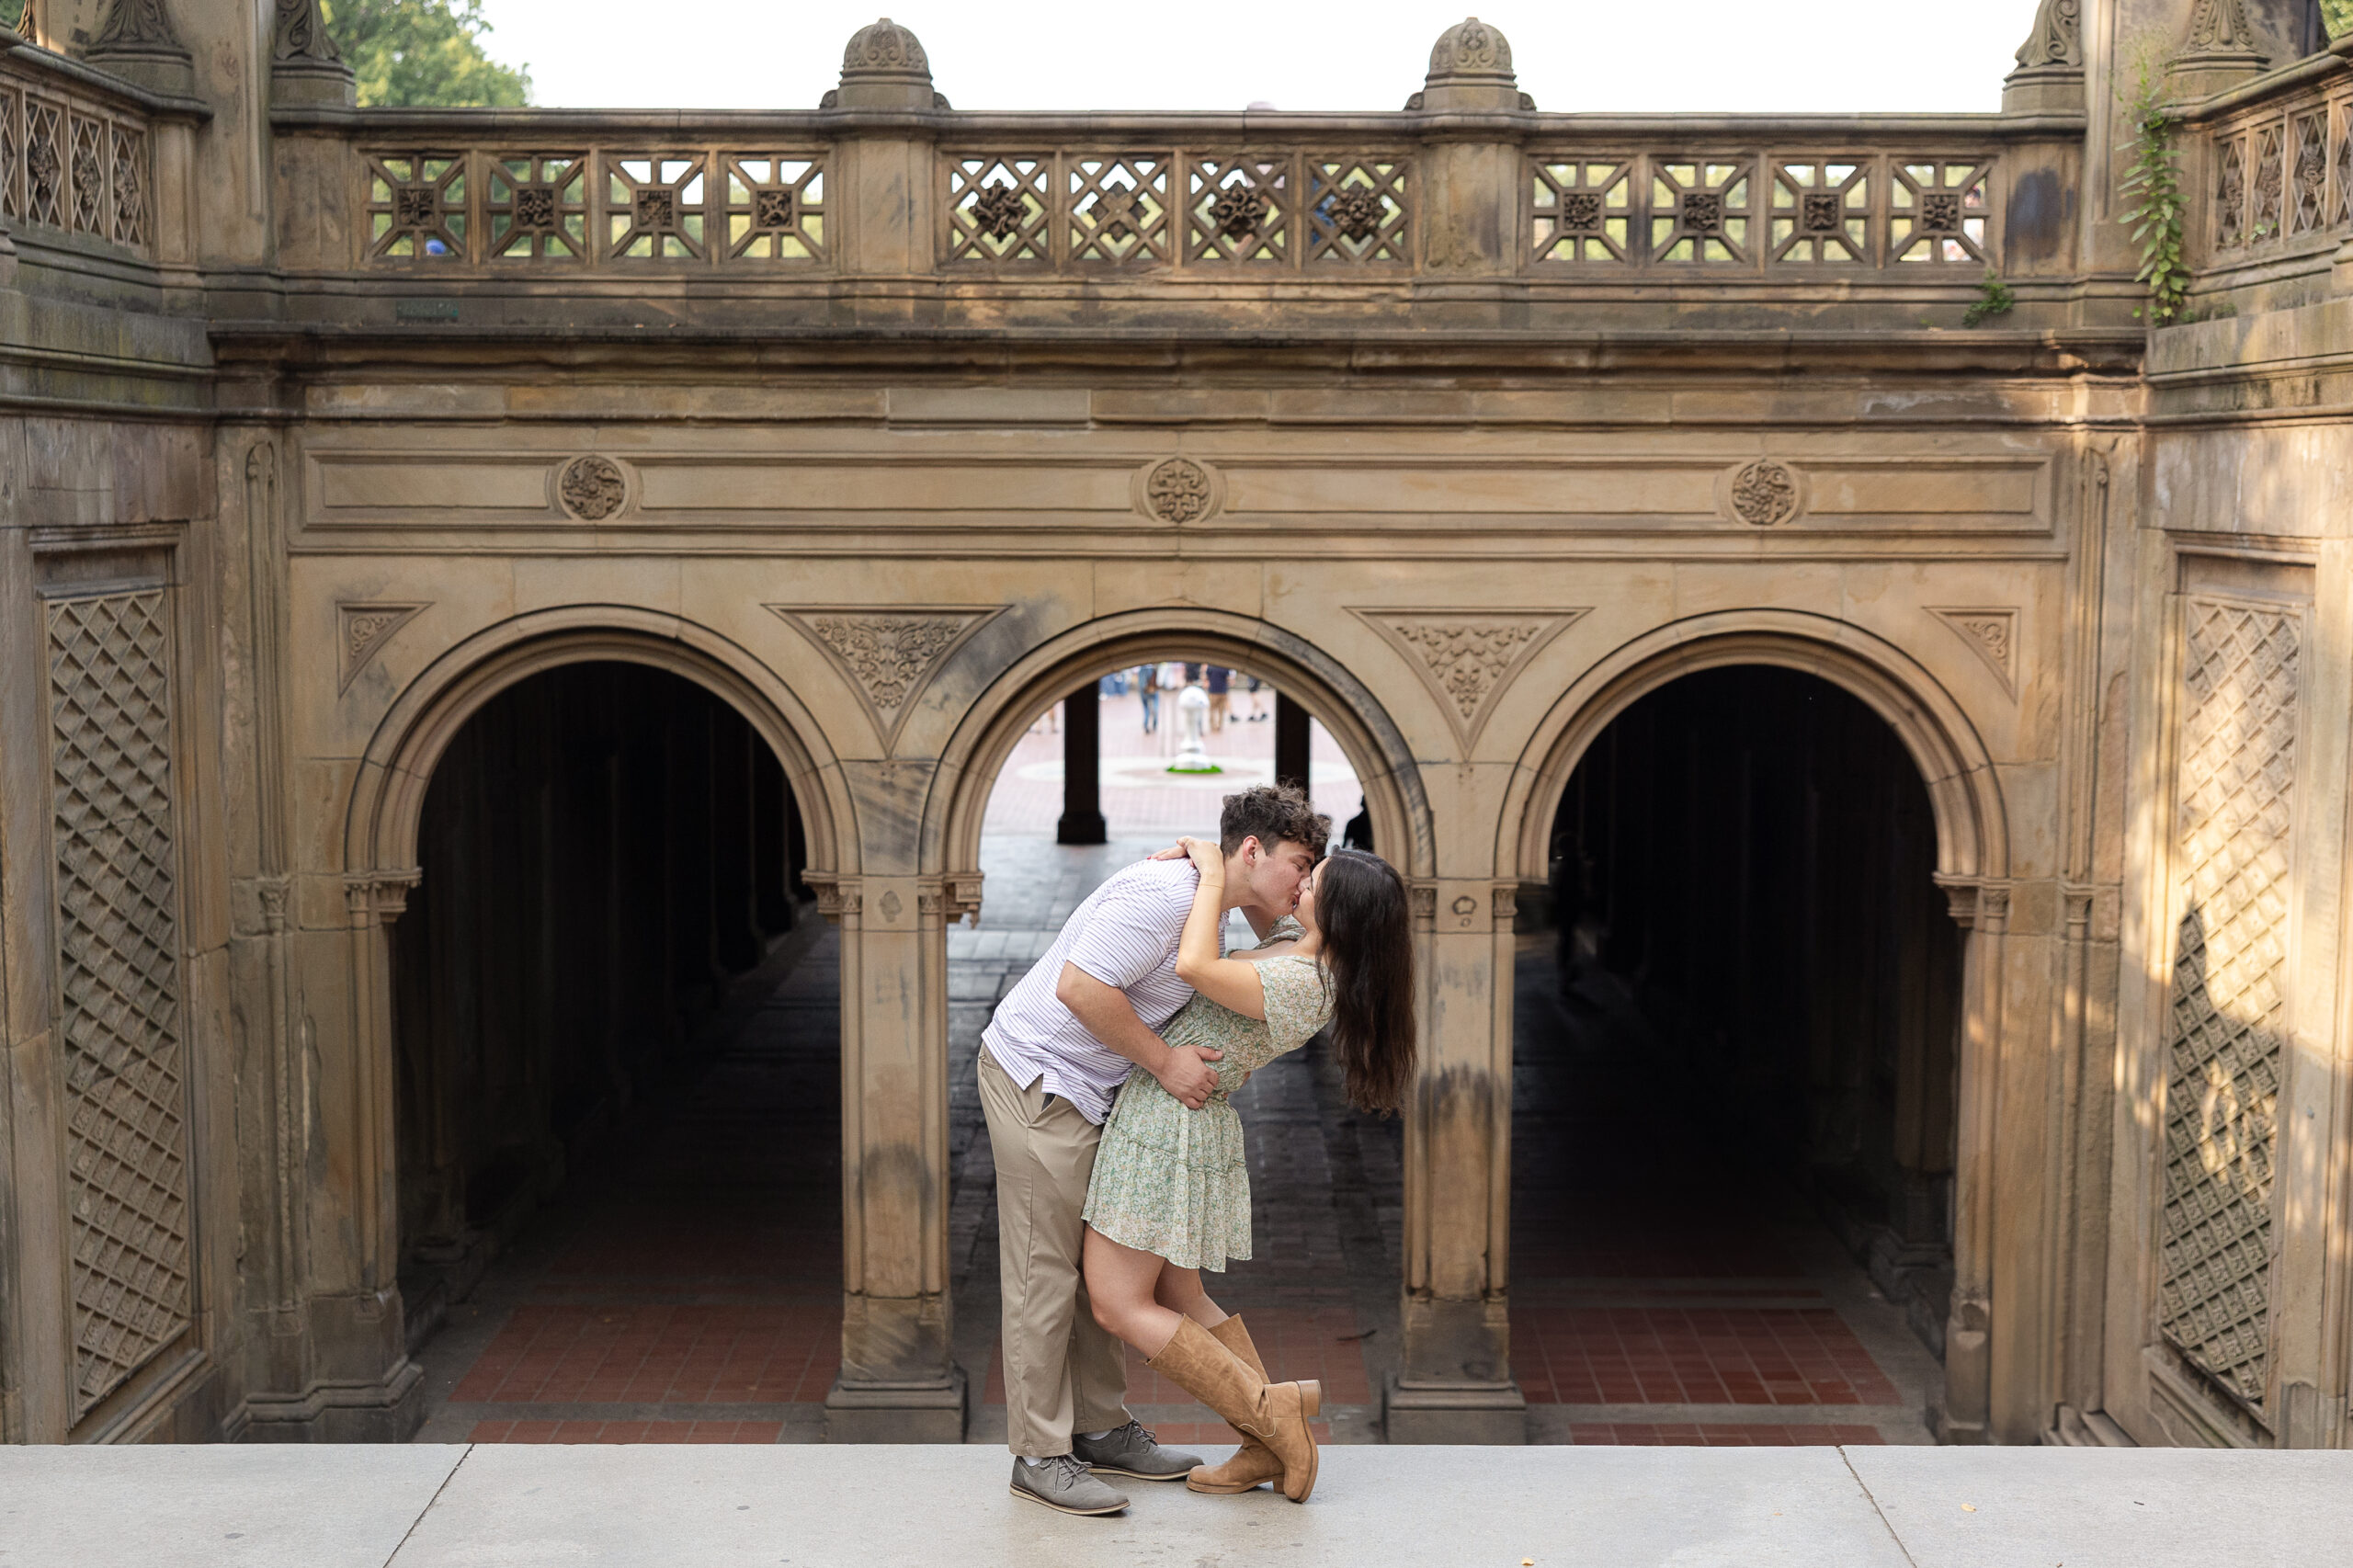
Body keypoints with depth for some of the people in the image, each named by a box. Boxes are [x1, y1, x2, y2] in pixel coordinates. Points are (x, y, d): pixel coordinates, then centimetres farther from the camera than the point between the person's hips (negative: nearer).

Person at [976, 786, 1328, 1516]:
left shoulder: (1206, 904, 11)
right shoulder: (1165, 895, -22)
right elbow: (1080, 987, -27)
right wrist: (1165, 1063, -19)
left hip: (1082, 1090, 10)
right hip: (1036, 1077, -10)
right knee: (1045, 1271, -6)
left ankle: (1100, 1428, 22)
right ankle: (1040, 1455, -2)